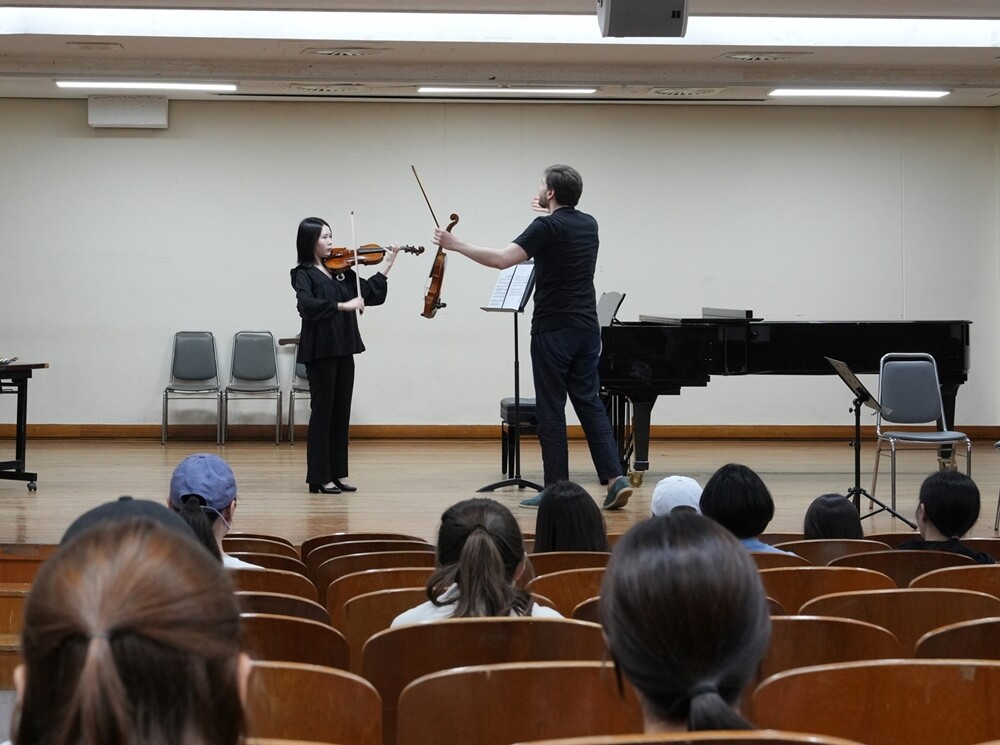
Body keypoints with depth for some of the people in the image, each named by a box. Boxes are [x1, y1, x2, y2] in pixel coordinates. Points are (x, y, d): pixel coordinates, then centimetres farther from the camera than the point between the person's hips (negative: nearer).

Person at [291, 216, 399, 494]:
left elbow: (369, 293, 11)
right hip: (320, 351, -7)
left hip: (344, 349, 7)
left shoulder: (340, 270, 11)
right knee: (322, 411, -2)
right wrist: (343, 306, -31)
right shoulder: (303, 274, -8)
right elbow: (307, 305, -25)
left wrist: (387, 266, 3)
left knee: (342, 412, 9)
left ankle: (338, 473, 17)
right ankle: (319, 477, 3)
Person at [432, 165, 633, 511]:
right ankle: (615, 478, -3)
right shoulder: (588, 225, 9)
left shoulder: (547, 227, -13)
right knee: (589, 403, 9)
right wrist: (550, 212, 48)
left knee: (550, 410, 0)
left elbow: (502, 259, -22)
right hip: (586, 329, 7)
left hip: (552, 330, -7)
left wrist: (456, 245, -14)